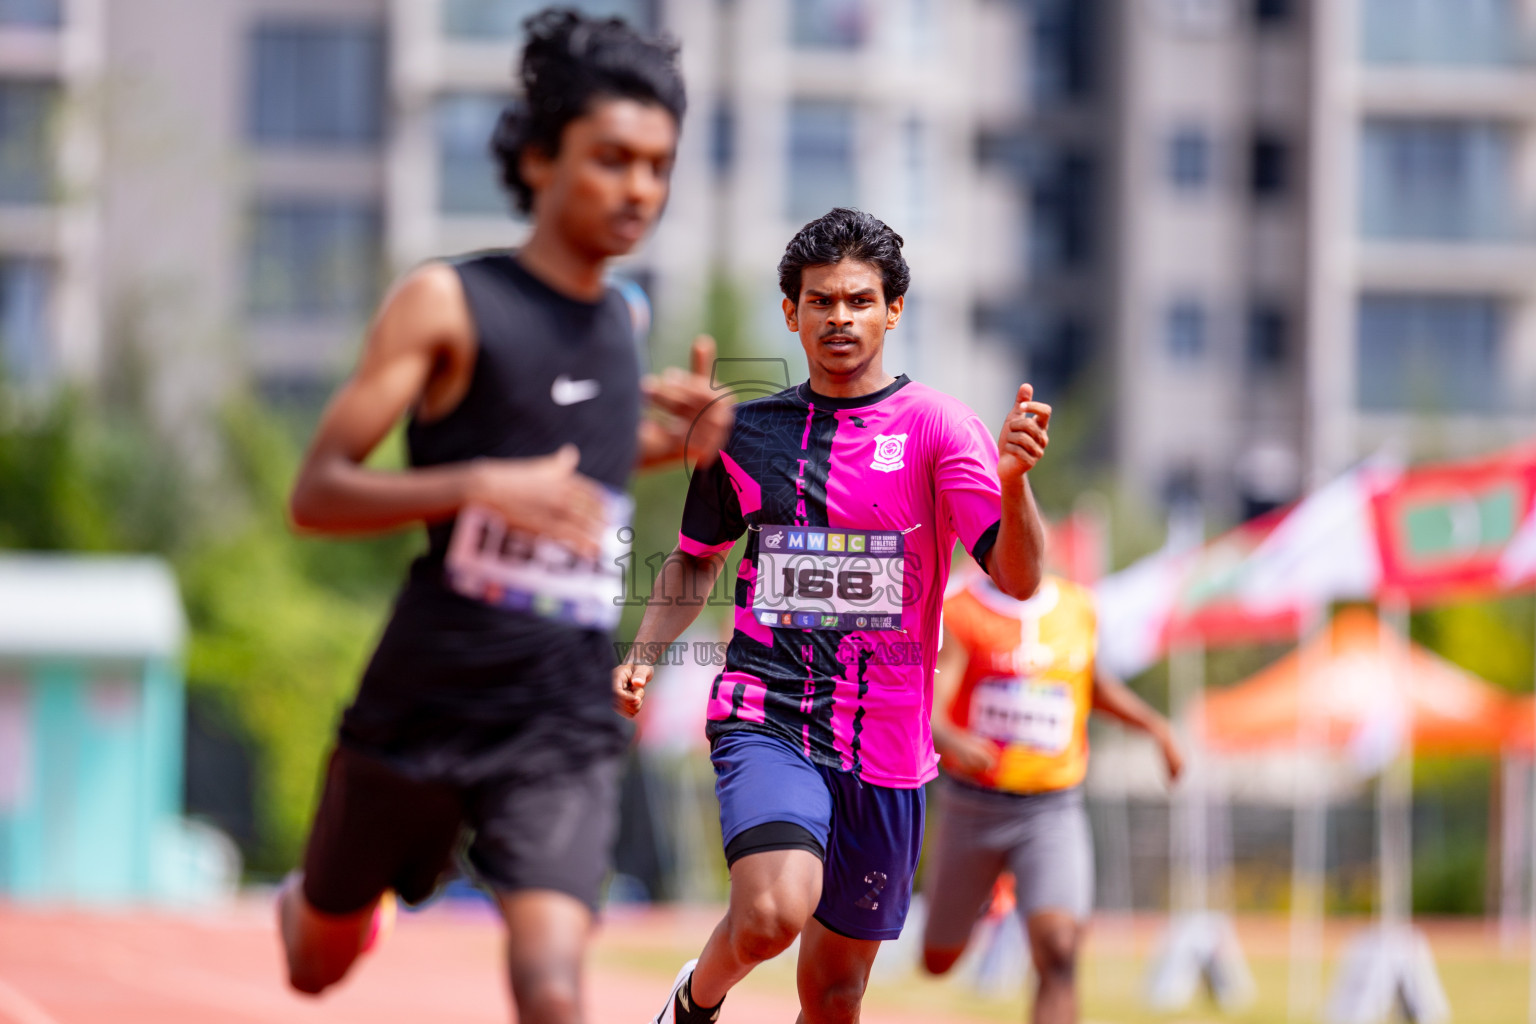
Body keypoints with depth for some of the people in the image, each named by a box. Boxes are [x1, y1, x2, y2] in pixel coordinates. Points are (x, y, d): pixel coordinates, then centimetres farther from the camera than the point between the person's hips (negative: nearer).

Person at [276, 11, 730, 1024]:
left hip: (568, 722, 3)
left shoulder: (621, 320, 8)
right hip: (428, 700, -2)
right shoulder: (446, 303, -10)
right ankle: (310, 901, 57)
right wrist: (481, 486, -29)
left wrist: (670, 437, 10)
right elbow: (316, 493, -15)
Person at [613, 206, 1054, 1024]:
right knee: (773, 912, -28)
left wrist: (1012, 477, -33)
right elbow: (696, 558, 23)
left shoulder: (936, 427, -2)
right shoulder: (746, 432, 6)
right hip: (767, 716, 0)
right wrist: (643, 654, 6)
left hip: (886, 740, 0)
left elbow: (1018, 577, -14)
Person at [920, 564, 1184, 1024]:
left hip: (1054, 813, 1)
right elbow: (926, 714, -25)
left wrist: (1154, 725, 13)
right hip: (973, 808, -1)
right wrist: (955, 742, -47)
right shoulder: (956, 616, -11)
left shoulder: (1079, 607, 5)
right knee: (939, 960, 18)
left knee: (1058, 952, -22)